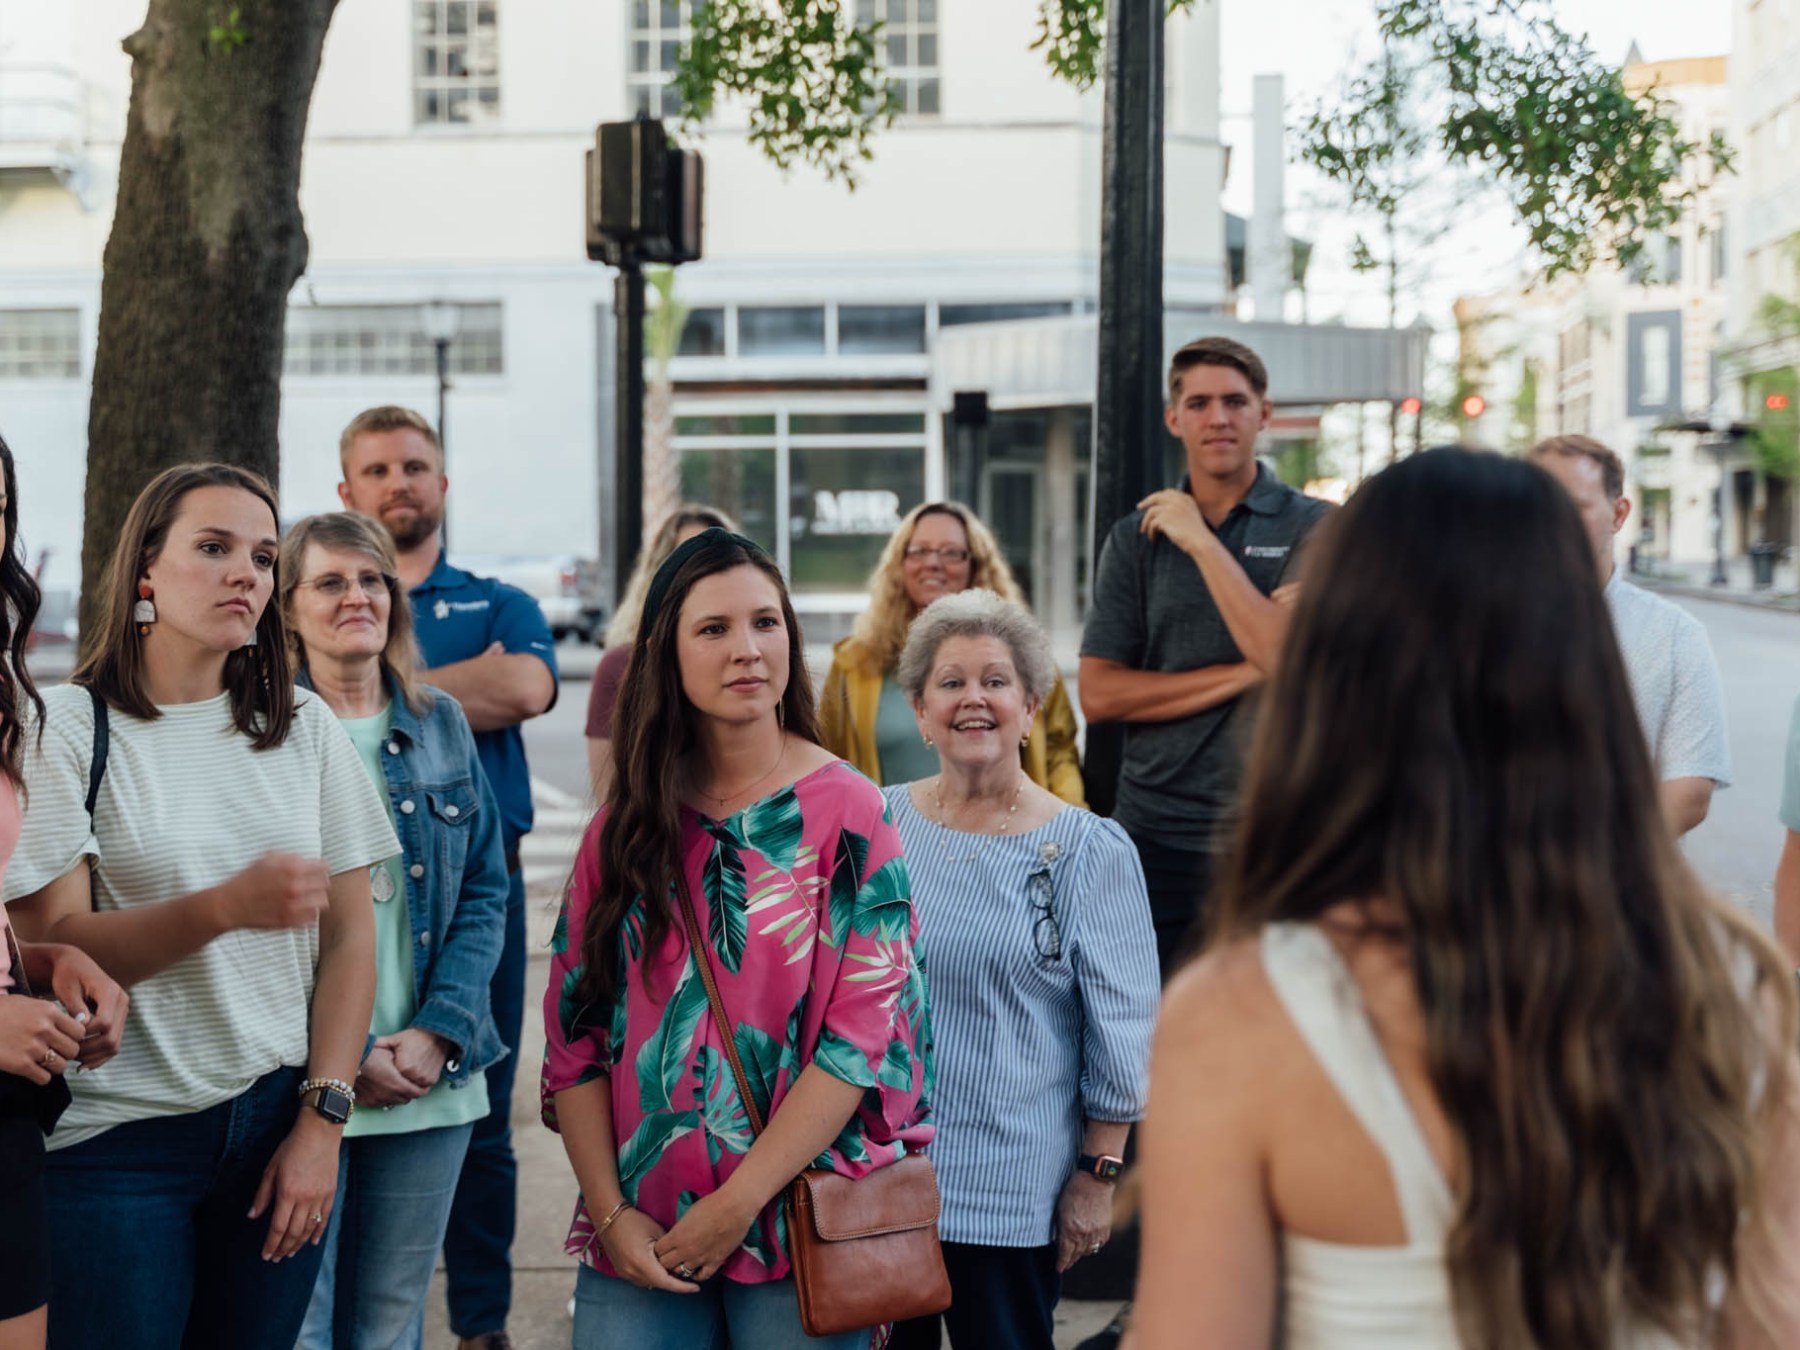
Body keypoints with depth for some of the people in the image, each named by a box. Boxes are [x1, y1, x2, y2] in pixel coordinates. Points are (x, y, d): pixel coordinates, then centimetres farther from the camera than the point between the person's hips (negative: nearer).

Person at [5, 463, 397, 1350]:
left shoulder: (305, 728, 5)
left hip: (280, 1122, 3)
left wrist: (322, 1121, -4)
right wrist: (227, 906, -29)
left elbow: (349, 937, 4)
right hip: (119, 1140, -3)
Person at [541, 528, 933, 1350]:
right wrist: (611, 1212, -5)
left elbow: (864, 1034, -10)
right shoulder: (625, 826, 6)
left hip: (798, 1235, -2)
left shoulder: (848, 812, -5)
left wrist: (739, 1202, -13)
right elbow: (575, 1034, 5)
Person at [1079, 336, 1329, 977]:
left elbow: (1291, 663, -14)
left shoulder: (1312, 527, 1)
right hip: (1158, 833, 2)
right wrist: (1242, 674, -8)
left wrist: (1203, 542, -11)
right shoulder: (1136, 538, 8)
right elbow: (1098, 694, 0)